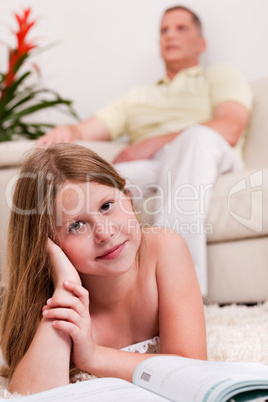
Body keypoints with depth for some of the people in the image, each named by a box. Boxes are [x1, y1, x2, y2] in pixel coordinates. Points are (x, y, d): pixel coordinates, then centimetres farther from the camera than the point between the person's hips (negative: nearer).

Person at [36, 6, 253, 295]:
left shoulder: (222, 75, 24)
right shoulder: (137, 97, 36)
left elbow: (229, 129, 1)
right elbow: (86, 130, 22)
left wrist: (152, 144, -8)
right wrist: (68, 131, -6)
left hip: (212, 162, -3)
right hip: (147, 170, 3)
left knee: (197, 137, -40)